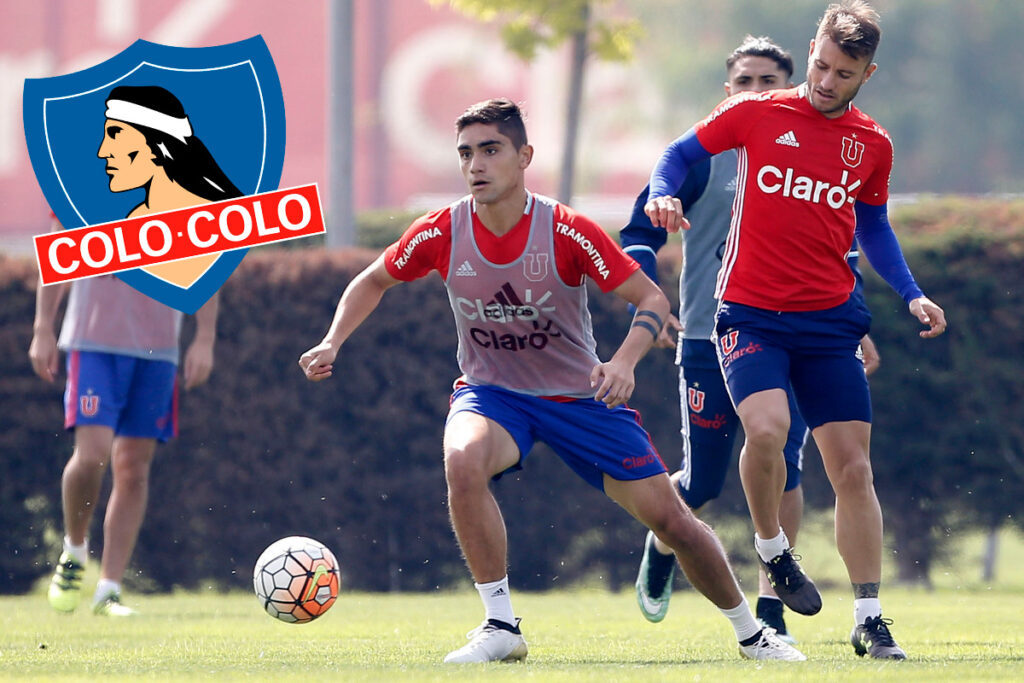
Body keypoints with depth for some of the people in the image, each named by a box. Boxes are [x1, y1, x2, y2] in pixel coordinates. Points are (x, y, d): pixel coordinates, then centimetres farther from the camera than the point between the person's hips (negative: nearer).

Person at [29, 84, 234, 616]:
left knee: (134, 467, 1)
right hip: (94, 342, -2)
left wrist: (205, 338, 1)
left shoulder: (191, 187, 3)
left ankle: (110, 588, 7)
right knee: (92, 452, -16)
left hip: (159, 348, 2)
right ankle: (74, 552, 9)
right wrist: (43, 330, 2)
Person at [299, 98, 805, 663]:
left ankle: (750, 632, 24)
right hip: (489, 393, 1)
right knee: (463, 460, -35)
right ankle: (501, 627, -24)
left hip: (580, 396, -1)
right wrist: (332, 343, -9)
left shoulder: (568, 231, -20)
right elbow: (373, 282, 6)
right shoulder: (442, 234, -13)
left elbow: (652, 299, -15)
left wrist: (624, 362, -33)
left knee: (670, 519, -2)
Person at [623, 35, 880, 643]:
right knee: (703, 482, 1)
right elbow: (641, 232, -1)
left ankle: (771, 607, 0)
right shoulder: (704, 155, -2)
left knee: (783, 467, -11)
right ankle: (662, 544, 35)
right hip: (711, 339, -2)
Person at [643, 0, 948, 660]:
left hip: (831, 320, 3)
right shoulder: (756, 113, -1)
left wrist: (912, 295, 10)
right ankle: (772, 549, 0)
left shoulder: (873, 144, 8)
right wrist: (665, 195, -14)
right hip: (751, 313, -3)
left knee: (853, 467, 0)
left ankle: (870, 621, 8)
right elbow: (681, 154, 7)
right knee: (767, 428, -28)